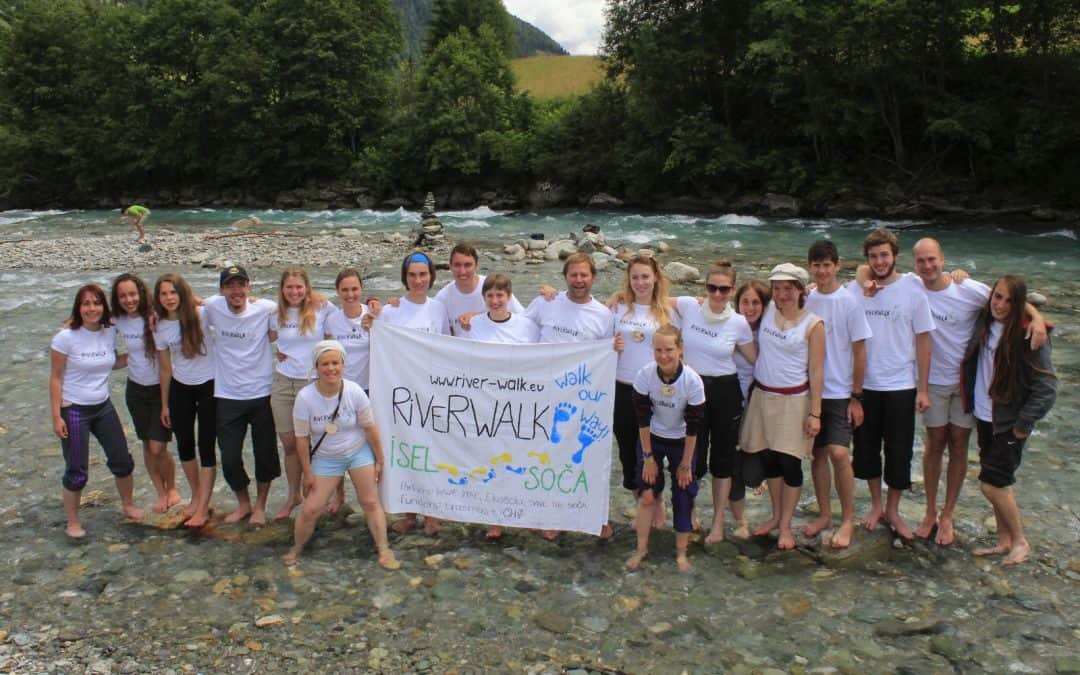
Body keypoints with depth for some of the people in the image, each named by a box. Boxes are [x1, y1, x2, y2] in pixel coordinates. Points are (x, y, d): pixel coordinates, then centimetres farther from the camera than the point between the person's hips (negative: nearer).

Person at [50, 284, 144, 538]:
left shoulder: (110, 333, -2)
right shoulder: (65, 338, -15)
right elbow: (55, 378, -10)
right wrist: (56, 417, -12)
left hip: (103, 407, 5)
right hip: (74, 410, -5)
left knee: (122, 461, 12)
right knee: (76, 472, 2)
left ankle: (128, 504, 36)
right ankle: (72, 522, 22)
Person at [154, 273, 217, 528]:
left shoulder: (201, 315, -13)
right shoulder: (159, 327, -2)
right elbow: (165, 368, 6)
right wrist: (164, 404, 10)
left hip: (209, 385, -4)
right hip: (180, 389, 4)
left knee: (206, 446, -2)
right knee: (184, 445, 11)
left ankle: (203, 509, 6)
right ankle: (196, 497, 33)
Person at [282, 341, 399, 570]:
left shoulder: (354, 392, -20)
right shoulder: (305, 397, -21)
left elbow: (369, 427, -9)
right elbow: (302, 438, -11)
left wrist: (380, 460, -2)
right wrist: (307, 472, -6)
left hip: (359, 451, 0)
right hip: (325, 458, 0)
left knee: (370, 502, -1)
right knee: (310, 509, -2)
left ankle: (384, 550, 10)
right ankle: (295, 549, 23)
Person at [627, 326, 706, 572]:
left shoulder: (693, 381, -25)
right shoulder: (645, 375, -22)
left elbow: (693, 427, -16)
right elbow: (643, 419, -12)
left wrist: (685, 464, -11)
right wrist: (648, 457, -9)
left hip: (681, 442, -1)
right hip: (651, 438, 1)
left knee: (683, 496, 2)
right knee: (647, 493, -1)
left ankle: (681, 553, 17)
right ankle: (641, 549, 13)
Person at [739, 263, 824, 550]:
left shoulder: (813, 324, -9)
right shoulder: (767, 311, 1)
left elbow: (816, 372, -8)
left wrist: (815, 413, -10)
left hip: (793, 400, -4)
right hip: (762, 395, 4)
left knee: (789, 463, 0)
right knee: (768, 458, 13)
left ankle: (786, 526, 16)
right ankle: (776, 515, 31)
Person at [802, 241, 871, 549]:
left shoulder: (849, 302, -7)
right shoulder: (805, 301, 3)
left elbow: (860, 352, -5)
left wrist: (856, 396, -6)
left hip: (840, 393, -4)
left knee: (838, 452, -13)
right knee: (818, 453, 11)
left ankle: (848, 520, 3)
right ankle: (824, 514, 25)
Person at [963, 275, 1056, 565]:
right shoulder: (983, 324, -1)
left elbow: (1046, 388, -17)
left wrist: (1022, 426, -13)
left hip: (1009, 424, -6)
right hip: (984, 418, 6)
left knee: (991, 483, -5)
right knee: (998, 481, 15)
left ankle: (1020, 541, 16)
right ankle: (1004, 541, 28)